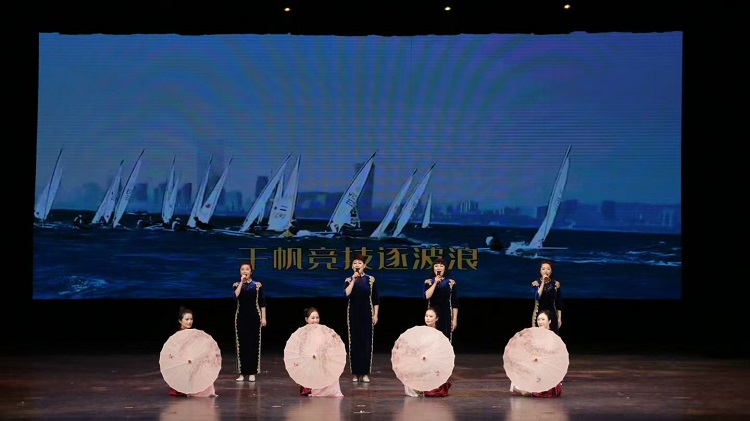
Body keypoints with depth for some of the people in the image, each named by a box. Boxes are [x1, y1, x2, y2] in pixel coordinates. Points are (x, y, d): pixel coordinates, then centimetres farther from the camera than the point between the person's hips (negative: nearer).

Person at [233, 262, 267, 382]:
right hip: (241, 317, 1)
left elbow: (262, 302, 3)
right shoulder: (236, 285, 3)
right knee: (241, 344, 1)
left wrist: (263, 317, -3)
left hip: (254, 316, -1)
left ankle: (252, 372, 7)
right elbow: (235, 297, -18)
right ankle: (242, 372, 7)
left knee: (254, 344, 0)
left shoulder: (257, 285, 2)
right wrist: (241, 282, -15)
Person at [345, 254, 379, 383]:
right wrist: (353, 280, -16)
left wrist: (375, 315, -2)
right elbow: (346, 294, -17)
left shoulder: (370, 279, 1)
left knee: (366, 342, -1)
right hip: (353, 314, 0)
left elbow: (376, 299, 3)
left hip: (367, 314, 0)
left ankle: (364, 373, 5)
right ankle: (356, 372, 8)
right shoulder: (348, 280, 2)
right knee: (354, 342, 1)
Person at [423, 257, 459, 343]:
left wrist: (455, 319, -1)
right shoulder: (428, 282, 4)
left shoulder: (451, 282, 2)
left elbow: (455, 304, 3)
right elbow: (427, 296, -14)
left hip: (446, 316, -1)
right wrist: (435, 283, -14)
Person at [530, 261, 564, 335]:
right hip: (539, 315, -2)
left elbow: (559, 302, 8)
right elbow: (537, 297, -20)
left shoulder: (555, 283, 2)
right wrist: (543, 283, -23)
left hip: (552, 315, 2)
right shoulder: (535, 283, -4)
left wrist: (559, 318, 6)